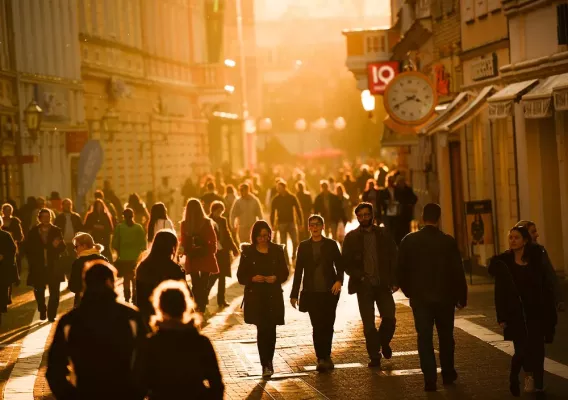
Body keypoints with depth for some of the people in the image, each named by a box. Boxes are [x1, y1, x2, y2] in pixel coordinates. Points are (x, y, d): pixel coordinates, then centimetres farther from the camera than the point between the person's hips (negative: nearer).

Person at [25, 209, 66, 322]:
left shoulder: (56, 231, 1)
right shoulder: (33, 232, 3)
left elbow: (63, 248, -2)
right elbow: (28, 249, 7)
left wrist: (57, 245, -23)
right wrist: (32, 262, 0)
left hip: (53, 266, -1)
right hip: (38, 266, 1)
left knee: (54, 292, -3)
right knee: (39, 291, 7)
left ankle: (52, 314, 4)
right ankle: (42, 312, 28)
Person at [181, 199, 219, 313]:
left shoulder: (184, 224, -8)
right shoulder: (207, 222, -9)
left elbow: (183, 242, -5)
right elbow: (213, 240, -5)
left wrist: (187, 251, 11)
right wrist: (211, 251, 10)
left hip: (192, 258, 1)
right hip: (205, 257, -1)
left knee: (196, 285, 11)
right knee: (204, 284, 8)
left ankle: (199, 306, 6)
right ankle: (202, 308, 2)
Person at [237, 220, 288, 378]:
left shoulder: (277, 250, 5)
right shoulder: (248, 252, 1)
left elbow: (284, 273, 7)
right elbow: (241, 276, 2)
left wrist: (276, 278, -14)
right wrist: (253, 278, -17)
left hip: (274, 296, 1)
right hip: (255, 296, -1)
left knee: (271, 330, 3)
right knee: (262, 329, -6)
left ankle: (268, 362, 21)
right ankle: (266, 365, -3)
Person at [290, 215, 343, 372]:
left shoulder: (331, 244, 6)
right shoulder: (304, 246, 8)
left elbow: (339, 265, 5)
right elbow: (298, 270, 9)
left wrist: (339, 280, -15)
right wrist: (294, 294, 6)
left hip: (330, 291, 0)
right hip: (311, 293, 0)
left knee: (328, 326, 3)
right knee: (317, 326, -5)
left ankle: (326, 356, 17)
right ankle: (322, 358, -2)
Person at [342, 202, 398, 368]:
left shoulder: (383, 234, 7)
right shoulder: (351, 237, 5)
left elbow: (393, 258, 7)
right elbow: (346, 262, 3)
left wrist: (394, 281, -2)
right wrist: (359, 276, -12)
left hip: (383, 284, 1)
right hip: (364, 286, -1)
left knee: (389, 319, -7)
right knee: (368, 324, 0)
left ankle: (384, 342, 22)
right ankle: (374, 357, 9)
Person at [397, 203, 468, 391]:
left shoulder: (409, 241, -5)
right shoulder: (448, 241, -9)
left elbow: (401, 270, -1)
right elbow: (458, 272, -7)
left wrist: (409, 291, 13)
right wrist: (461, 297, 2)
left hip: (420, 298, 0)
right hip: (444, 297, 0)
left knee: (424, 338, 4)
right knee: (446, 337, 16)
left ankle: (430, 379, -2)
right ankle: (448, 374, 25)